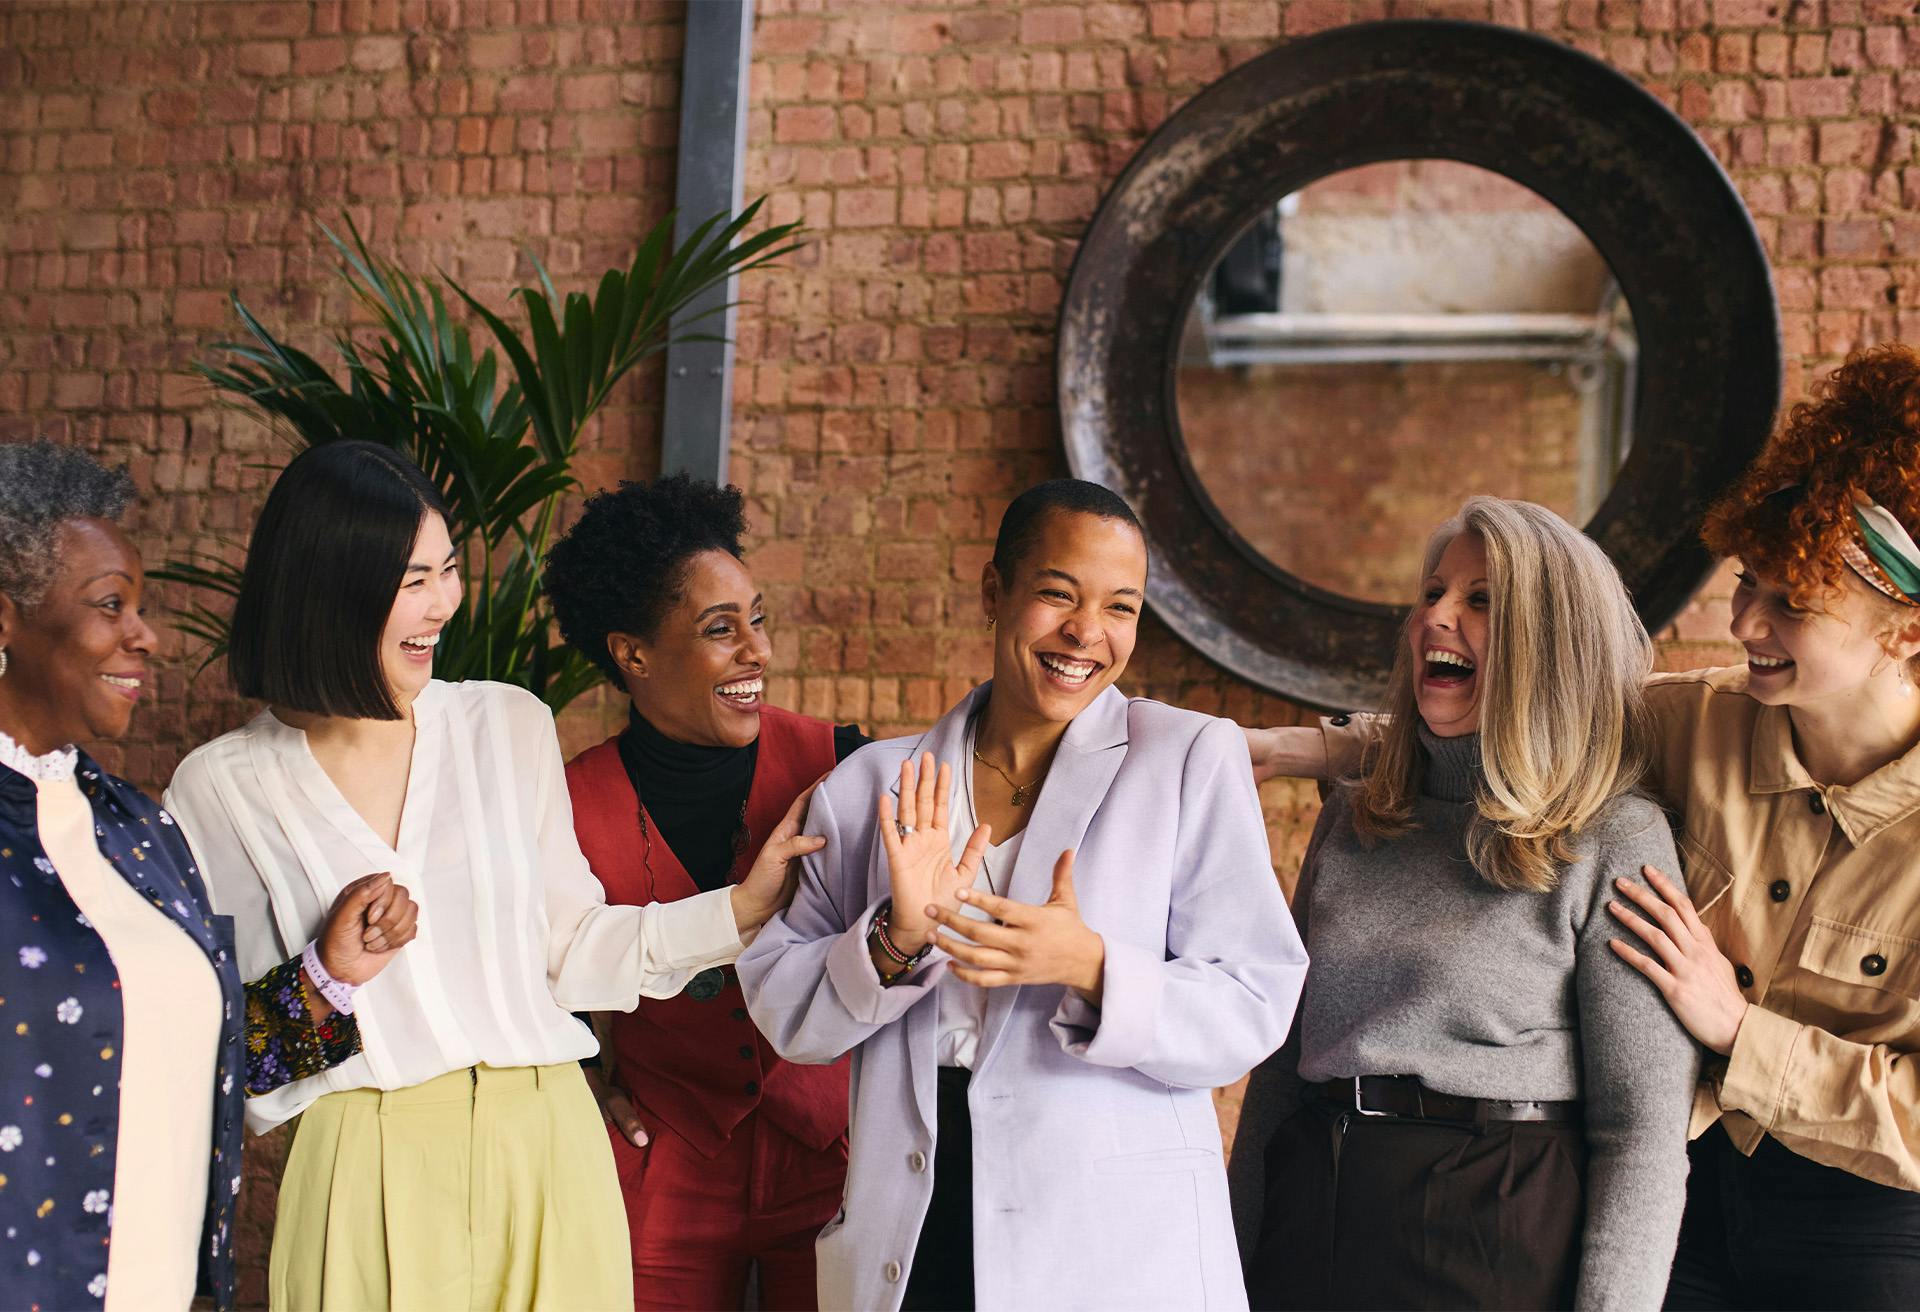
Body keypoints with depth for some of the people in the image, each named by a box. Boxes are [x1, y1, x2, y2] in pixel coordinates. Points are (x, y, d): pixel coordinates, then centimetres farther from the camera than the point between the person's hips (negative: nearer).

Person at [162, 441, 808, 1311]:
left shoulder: (512, 726, 4)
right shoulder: (222, 789, -2)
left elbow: (566, 946, 10)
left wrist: (744, 908, 4)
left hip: (544, 1146, 2)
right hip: (366, 1169, -2)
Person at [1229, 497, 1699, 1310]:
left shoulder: (1617, 841, -7)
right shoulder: (1350, 821, 9)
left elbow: (1643, 1128, -9)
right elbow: (1284, 1056, 12)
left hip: (1498, 1239, -5)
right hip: (1310, 1224, 5)